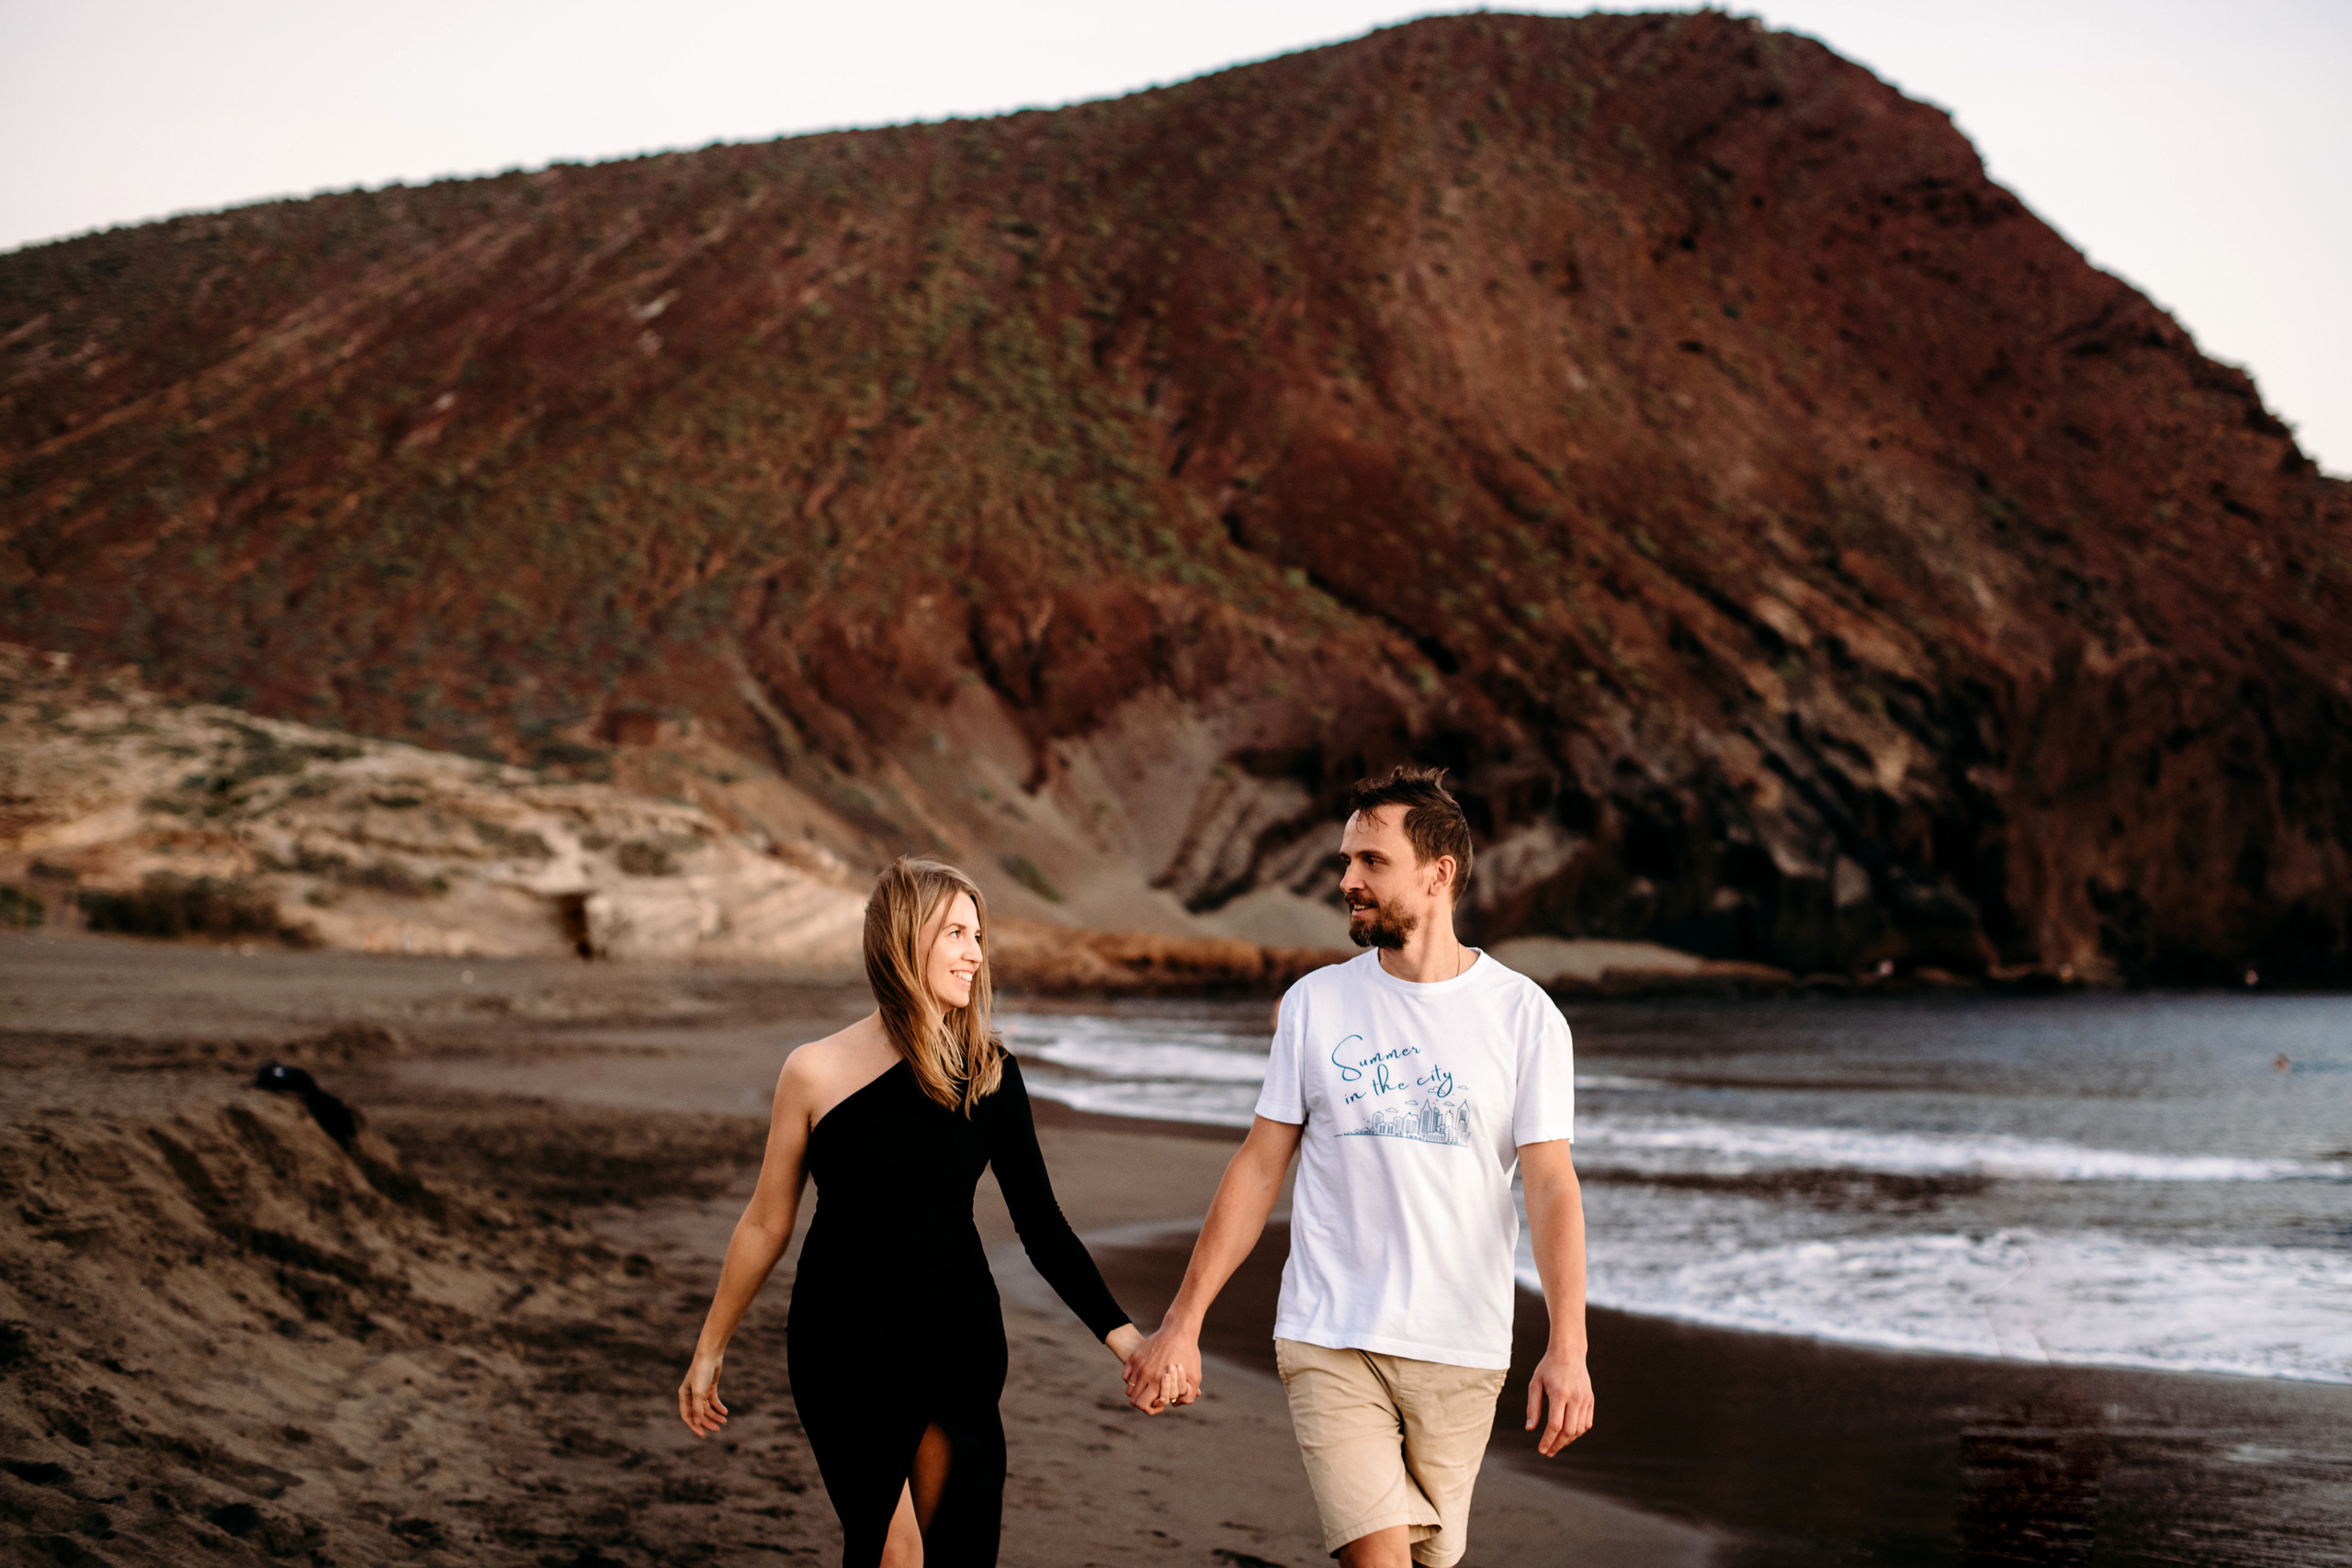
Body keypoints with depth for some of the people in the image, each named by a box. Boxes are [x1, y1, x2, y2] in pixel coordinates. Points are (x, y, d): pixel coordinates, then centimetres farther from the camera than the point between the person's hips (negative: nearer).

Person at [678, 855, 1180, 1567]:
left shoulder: (988, 1072, 0)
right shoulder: (818, 1073, -7)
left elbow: (1040, 1224, 0)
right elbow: (766, 1224, 3)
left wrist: (1118, 1332, -10)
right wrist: (709, 1350, 9)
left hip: (962, 1342, 3)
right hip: (846, 1348, -3)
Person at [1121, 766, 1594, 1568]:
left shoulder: (1524, 1014, -1)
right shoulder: (1314, 1003, 4)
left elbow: (1551, 1185, -5)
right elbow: (1259, 1167, 7)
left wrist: (1567, 1348, -16)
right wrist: (1181, 1323, 3)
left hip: (1460, 1352, 0)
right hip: (1328, 1342, 0)